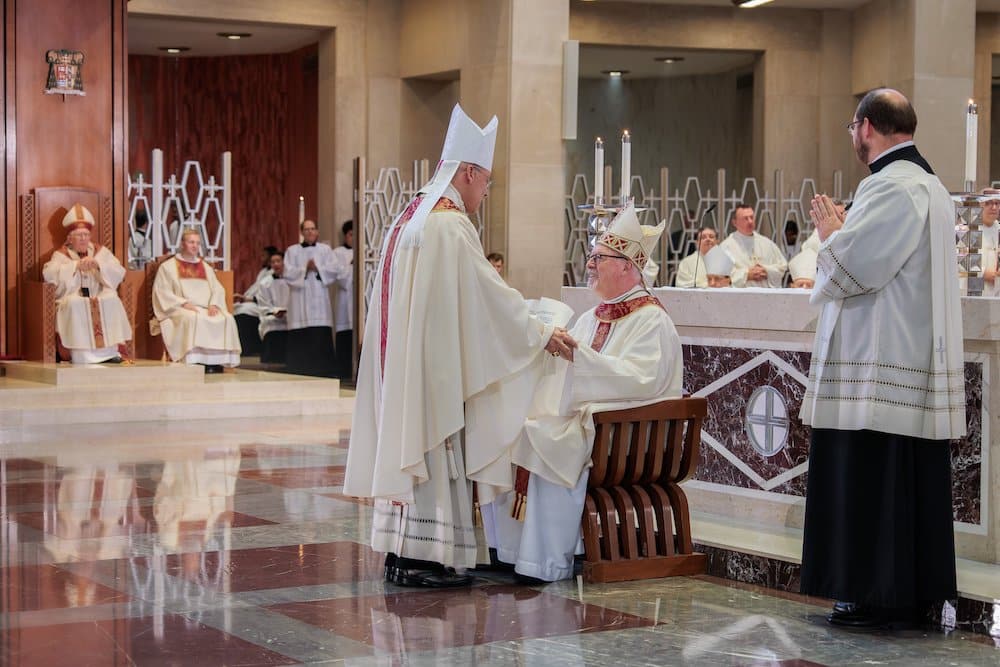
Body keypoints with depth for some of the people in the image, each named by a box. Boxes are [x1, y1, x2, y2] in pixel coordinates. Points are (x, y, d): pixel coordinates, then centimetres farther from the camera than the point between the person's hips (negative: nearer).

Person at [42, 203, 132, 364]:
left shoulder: (101, 251, 13)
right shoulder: (61, 255, 6)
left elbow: (119, 273, 1)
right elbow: (48, 274, -14)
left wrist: (98, 265, -16)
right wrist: (76, 265, -21)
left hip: (100, 297, 2)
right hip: (73, 299, -2)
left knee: (112, 300, -28)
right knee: (76, 303, -34)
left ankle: (109, 350, -23)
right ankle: (80, 353, -31)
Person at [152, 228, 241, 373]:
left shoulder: (206, 268, 23)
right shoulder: (168, 267, 10)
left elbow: (218, 290, 14)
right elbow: (162, 293, 0)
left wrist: (214, 304, -8)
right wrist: (184, 303, -15)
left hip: (206, 309, 4)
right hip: (180, 310, -4)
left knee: (227, 319, -26)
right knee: (193, 319, -39)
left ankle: (216, 360, -29)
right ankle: (195, 361, -39)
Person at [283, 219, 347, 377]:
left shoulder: (325, 250, 12)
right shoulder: (292, 251, 10)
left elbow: (336, 269, -2)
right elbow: (288, 274, -2)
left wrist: (317, 267, -10)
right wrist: (305, 268, -13)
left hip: (319, 300, 0)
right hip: (300, 302, 0)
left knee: (321, 338, -7)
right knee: (301, 342, -4)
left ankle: (323, 374, -4)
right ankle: (299, 374, 0)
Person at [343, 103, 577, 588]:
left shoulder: (410, 217, 14)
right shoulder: (450, 225, -16)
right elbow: (489, 291, -17)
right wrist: (541, 334, -10)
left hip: (402, 359, 9)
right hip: (433, 362, -9)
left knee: (406, 448, 11)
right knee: (433, 450, -5)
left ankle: (400, 552, 14)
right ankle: (423, 557, -3)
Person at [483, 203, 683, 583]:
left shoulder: (652, 322, -6)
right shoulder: (591, 318, 21)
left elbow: (641, 380, -21)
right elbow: (565, 374, 22)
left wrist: (577, 353, -24)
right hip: (577, 416, 8)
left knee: (546, 441, -32)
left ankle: (549, 561, -26)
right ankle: (504, 546, -11)